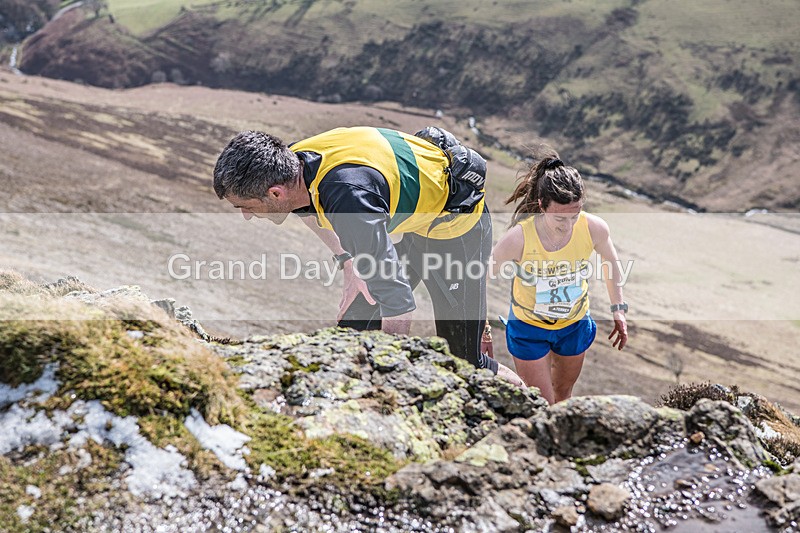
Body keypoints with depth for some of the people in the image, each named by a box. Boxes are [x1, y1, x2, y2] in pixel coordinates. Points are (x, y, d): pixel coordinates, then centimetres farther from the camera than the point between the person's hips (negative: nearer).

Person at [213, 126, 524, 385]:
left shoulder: (349, 196, -43)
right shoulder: (293, 162, -16)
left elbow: (399, 309, -40)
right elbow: (308, 209, 14)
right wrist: (348, 262, 7)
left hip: (457, 225, -8)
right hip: (412, 218, 8)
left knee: (465, 364, -1)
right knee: (350, 334, 4)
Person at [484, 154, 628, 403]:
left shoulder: (594, 228, -26)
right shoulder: (518, 238, -34)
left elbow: (611, 261, -1)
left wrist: (618, 309, 2)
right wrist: (483, 330, -14)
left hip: (575, 324, 3)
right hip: (528, 327, -3)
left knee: (563, 392, 25)